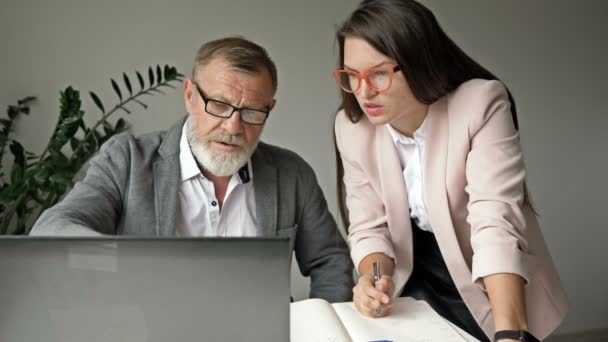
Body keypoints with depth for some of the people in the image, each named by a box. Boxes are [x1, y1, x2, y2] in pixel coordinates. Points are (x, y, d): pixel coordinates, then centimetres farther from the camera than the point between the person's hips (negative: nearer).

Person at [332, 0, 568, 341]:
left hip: (494, 293, -3)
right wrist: (375, 281, -29)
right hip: (417, 282, 3)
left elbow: (496, 221, -34)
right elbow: (369, 226, -8)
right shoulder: (351, 126, -12)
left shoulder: (481, 105, -25)